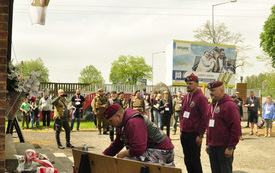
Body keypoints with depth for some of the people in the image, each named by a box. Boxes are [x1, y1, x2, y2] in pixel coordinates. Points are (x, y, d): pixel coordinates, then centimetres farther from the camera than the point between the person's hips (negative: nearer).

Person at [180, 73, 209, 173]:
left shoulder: (201, 98, -10)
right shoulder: (185, 97, 13)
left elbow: (205, 118, -14)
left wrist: (200, 135, -15)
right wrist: (181, 129, 15)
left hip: (194, 135, -7)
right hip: (184, 134, 7)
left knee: (195, 160, -1)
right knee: (187, 159, 13)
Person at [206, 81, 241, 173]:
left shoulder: (229, 105, -13)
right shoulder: (212, 105, 14)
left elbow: (236, 128, -16)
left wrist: (231, 147, -18)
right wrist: (208, 143, 19)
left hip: (224, 148, -8)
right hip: (212, 147, 8)